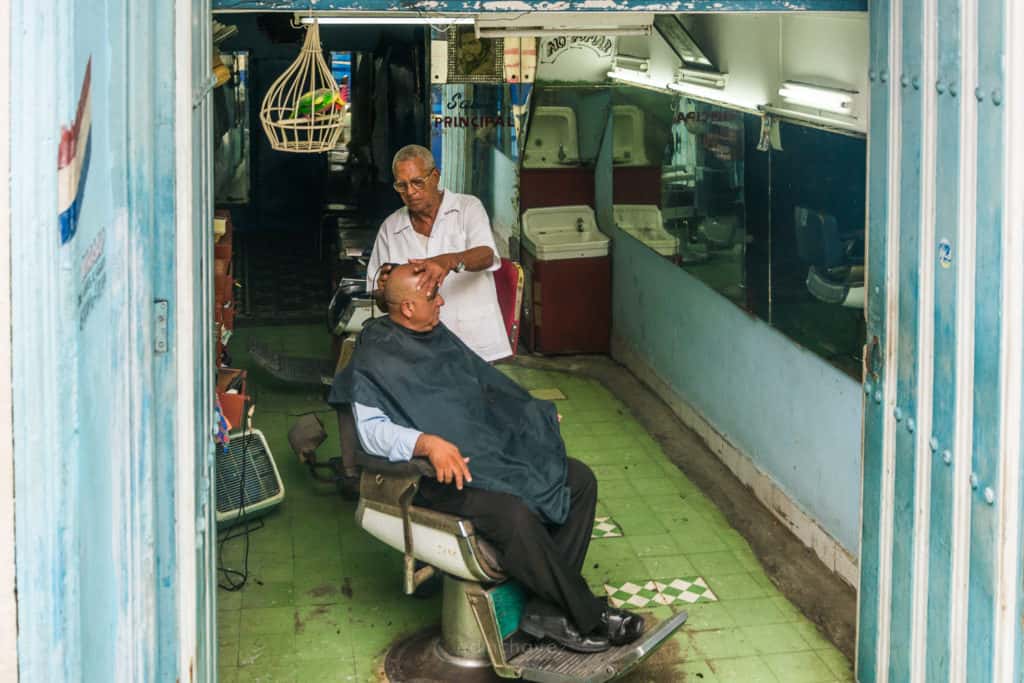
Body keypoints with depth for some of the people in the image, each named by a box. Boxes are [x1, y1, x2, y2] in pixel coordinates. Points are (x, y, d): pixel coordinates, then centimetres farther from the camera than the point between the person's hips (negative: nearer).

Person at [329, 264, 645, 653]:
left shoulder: (438, 337, 14)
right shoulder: (373, 360, -10)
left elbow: (486, 381, 29)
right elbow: (371, 430, -22)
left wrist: (536, 411, 25)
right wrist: (427, 443, -36)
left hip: (495, 449, 9)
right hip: (442, 472, -9)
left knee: (580, 480, -6)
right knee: (515, 515, -34)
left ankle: (548, 609, -9)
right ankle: (588, 617, -15)